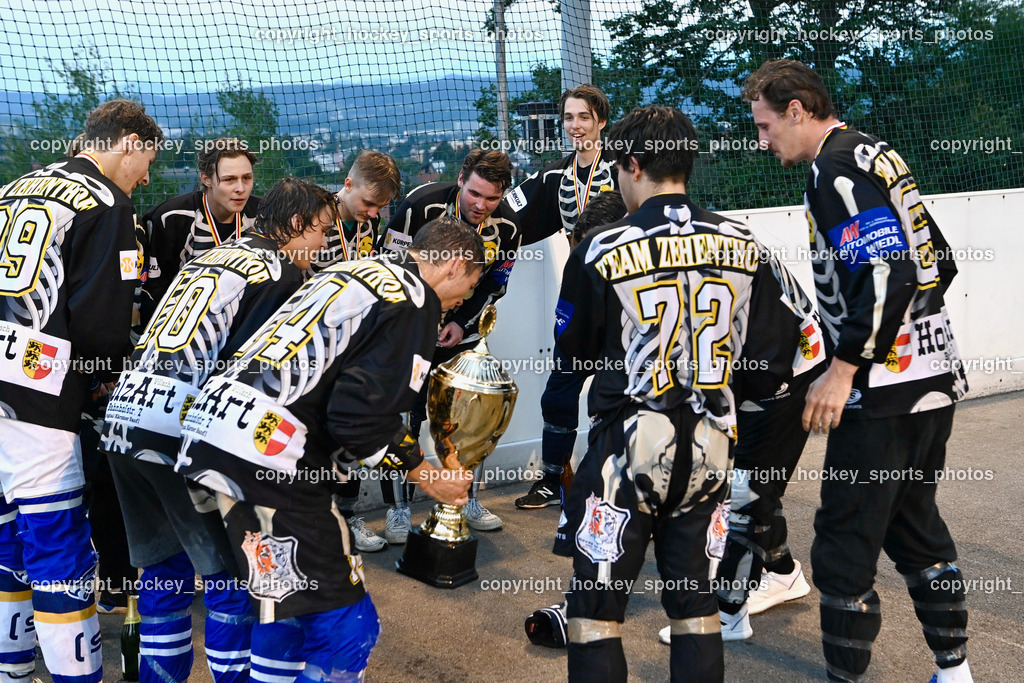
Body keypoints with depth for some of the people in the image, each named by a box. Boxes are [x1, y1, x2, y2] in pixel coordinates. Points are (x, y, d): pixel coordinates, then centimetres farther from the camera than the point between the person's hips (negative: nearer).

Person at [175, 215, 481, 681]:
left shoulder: (356, 269, 22)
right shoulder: (415, 301, -5)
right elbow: (362, 416, -13)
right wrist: (424, 474, 1)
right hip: (268, 450, -10)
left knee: (292, 603, 23)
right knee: (345, 627, -2)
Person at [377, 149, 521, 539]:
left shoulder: (506, 226, -12)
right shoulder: (422, 205, -23)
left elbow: (493, 285, 1)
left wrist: (462, 323, -9)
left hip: (460, 327, 4)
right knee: (405, 412, -5)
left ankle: (467, 500, 21)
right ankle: (399, 508, 6)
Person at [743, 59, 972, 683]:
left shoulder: (837, 166, -13)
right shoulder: (875, 154, 16)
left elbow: (886, 274, -24)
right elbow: (937, 263, 19)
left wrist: (844, 368, -19)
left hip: (886, 392, -10)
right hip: (936, 377, 10)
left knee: (845, 538, -2)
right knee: (913, 521, 19)